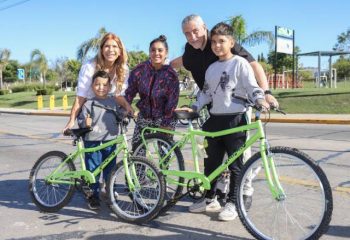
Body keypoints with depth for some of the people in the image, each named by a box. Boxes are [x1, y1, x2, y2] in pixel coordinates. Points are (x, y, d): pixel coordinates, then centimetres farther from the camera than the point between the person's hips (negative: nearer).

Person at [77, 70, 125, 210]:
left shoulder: (113, 102, 8)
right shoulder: (88, 104, -1)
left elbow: (120, 116, 17)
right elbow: (80, 120, 0)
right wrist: (85, 123, -20)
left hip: (110, 141, 2)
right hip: (92, 141, -2)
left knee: (110, 169, 10)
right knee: (93, 170, 5)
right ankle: (93, 196, 19)